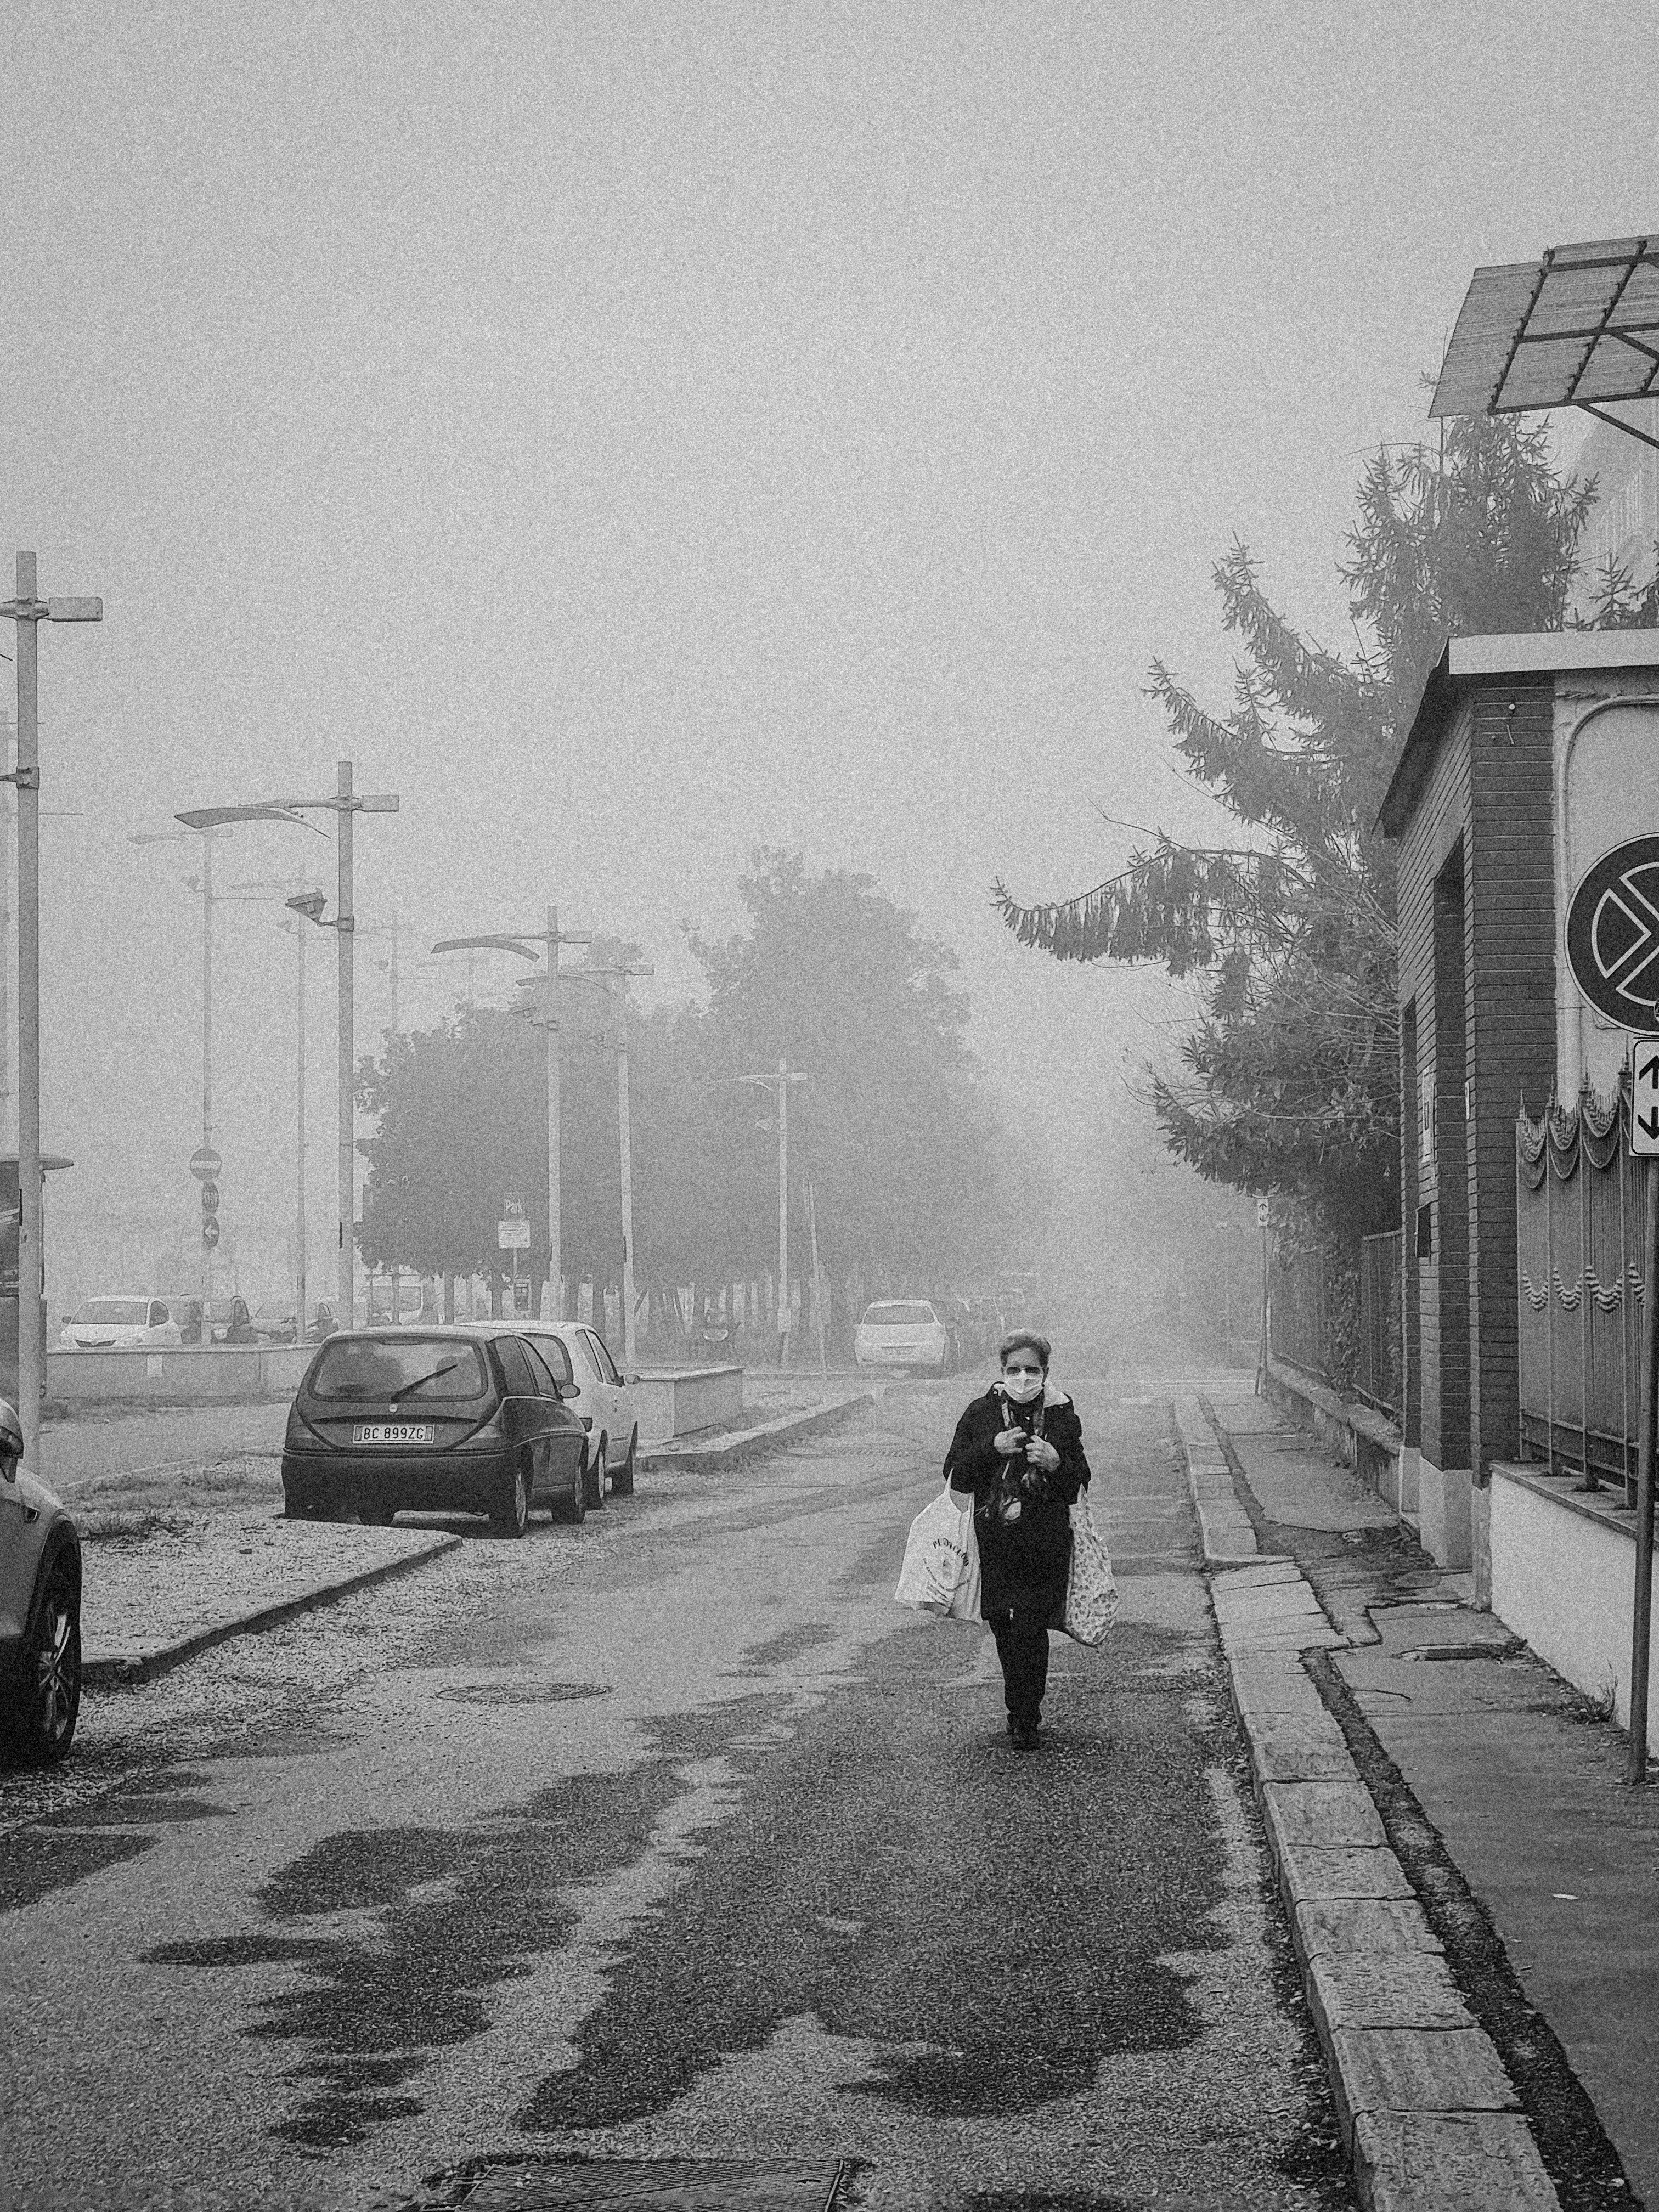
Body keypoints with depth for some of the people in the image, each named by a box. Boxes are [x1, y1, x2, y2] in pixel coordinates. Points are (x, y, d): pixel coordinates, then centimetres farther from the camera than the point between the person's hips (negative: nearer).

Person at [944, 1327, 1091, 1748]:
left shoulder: (1062, 1416, 2)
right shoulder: (981, 1413, 4)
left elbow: (1079, 1485, 6)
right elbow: (954, 1474, 1)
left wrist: (1057, 1464, -15)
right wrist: (992, 1449, -13)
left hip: (1046, 1543, -2)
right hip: (994, 1539, 2)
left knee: (1029, 1629, -9)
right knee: (1003, 1628, 8)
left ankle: (1023, 1718, 1)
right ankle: (1025, 1712, 25)